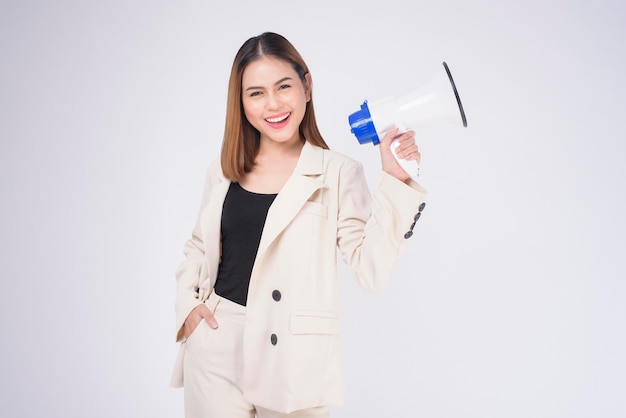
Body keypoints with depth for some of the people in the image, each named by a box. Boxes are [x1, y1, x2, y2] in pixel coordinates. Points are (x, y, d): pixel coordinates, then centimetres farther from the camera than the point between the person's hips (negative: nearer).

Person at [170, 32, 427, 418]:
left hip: (295, 358, -2)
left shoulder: (337, 173, -5)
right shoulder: (224, 173, 6)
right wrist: (187, 306, 2)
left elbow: (370, 269, -12)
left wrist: (395, 182, -19)